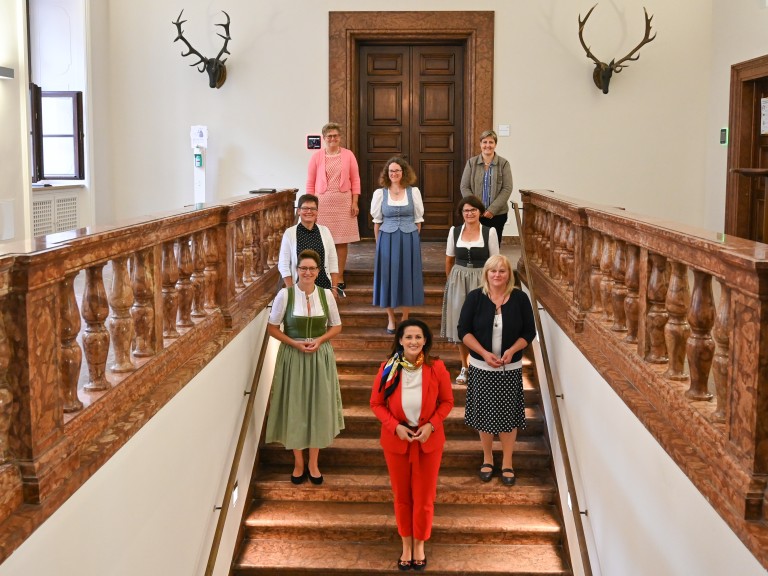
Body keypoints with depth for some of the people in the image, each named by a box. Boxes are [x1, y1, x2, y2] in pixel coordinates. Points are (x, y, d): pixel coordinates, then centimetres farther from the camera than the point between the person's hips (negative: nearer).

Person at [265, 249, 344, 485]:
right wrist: (295, 343, -15)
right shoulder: (285, 294, -10)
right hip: (293, 356, -2)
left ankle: (313, 463, 23)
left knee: (318, 408, 8)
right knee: (295, 409, 6)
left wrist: (319, 340, -11)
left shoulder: (326, 294, -3)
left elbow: (336, 326, 7)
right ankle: (298, 463, 22)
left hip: (321, 357, 2)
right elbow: (272, 328, -3)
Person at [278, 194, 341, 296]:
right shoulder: (290, 233, -2)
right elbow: (283, 265, -1)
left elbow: (333, 262, 6)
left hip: (324, 286, 2)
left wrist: (334, 288, 2)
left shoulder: (324, 231, 5)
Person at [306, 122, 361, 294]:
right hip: (322, 202, 0)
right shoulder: (317, 157, 2)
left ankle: (339, 278, 12)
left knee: (342, 241, 3)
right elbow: (310, 183, 4)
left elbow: (355, 180, 4)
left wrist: (355, 202, -3)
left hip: (343, 202, 0)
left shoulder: (348, 155, 3)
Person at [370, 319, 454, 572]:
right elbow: (376, 403, -4)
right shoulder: (388, 368, -13)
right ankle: (406, 543, 37)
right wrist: (395, 427, -17)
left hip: (429, 441, 0)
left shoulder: (437, 368, -14)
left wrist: (431, 425, -17)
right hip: (396, 440, 0)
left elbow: (447, 402, -2)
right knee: (401, 496, 16)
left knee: (424, 497, 12)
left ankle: (419, 544, 35)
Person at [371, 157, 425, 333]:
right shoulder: (380, 193, 0)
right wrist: (380, 243, 4)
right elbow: (377, 221, 5)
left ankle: (405, 319, 17)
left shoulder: (414, 192, 1)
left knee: (407, 276, 5)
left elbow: (418, 219, 5)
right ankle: (391, 319, 16)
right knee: (388, 276, 3)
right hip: (387, 239, 0)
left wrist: (412, 239, 3)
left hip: (409, 240, 0)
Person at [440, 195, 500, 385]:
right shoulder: (454, 231, 2)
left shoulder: (489, 232, -5)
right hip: (458, 281, 3)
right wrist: (452, 280, 12)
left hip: (481, 281, -2)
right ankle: (464, 367, 21)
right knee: (460, 323, 7)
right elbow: (449, 260, 11)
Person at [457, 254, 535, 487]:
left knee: (508, 415, 5)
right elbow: (464, 331, -5)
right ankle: (487, 459, 29)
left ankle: (507, 463, 21)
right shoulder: (475, 297, -6)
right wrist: (484, 353, -17)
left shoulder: (520, 298, -5)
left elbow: (529, 332, 0)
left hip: (511, 368, 0)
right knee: (484, 414, 9)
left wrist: (512, 350, -17)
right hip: (481, 367, 0)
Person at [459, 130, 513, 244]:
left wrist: (492, 209, -12)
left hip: (497, 214, 0)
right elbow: (464, 187, 2)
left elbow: (507, 189, -5)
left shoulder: (503, 164, 0)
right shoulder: (471, 162, 3)